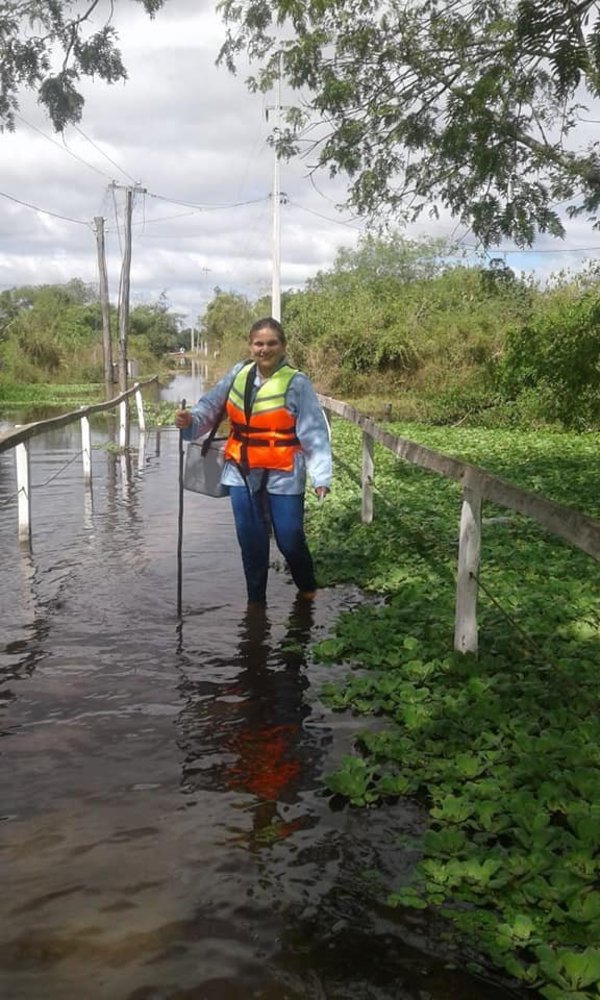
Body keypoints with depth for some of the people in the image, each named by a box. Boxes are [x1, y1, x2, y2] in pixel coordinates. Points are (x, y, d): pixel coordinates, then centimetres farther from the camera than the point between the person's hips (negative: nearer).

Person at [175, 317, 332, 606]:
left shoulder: (296, 383, -13)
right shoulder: (238, 374, 1)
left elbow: (315, 432, -15)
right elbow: (211, 405, 5)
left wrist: (320, 476, -22)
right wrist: (190, 420, -16)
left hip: (283, 475, -4)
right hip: (242, 473, 4)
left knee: (290, 540, 3)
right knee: (251, 541, 12)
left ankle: (307, 588, 33)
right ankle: (256, 600, 29)